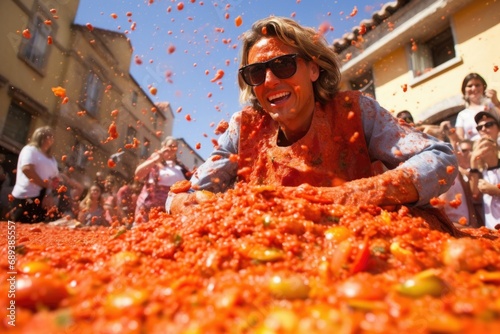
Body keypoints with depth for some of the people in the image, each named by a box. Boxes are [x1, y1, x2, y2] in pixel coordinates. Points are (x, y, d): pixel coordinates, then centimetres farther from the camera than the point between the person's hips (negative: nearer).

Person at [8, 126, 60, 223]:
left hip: (42, 200, 7)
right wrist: (45, 184, -11)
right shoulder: (30, 149, 2)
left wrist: (49, 195, -2)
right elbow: (26, 169, -16)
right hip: (26, 198, -7)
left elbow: (55, 179, 17)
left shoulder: (51, 158, 23)